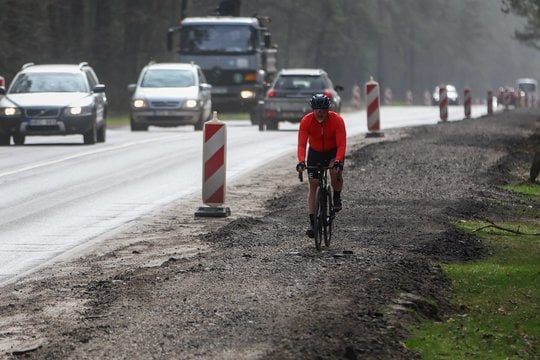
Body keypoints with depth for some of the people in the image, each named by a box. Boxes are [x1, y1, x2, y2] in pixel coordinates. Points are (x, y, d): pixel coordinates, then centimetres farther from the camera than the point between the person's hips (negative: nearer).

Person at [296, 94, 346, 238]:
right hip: (315, 152, 2)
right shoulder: (306, 121, -24)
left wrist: (338, 161, -47)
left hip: (333, 151, -2)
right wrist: (301, 161, -46)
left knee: (335, 171, -32)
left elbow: (341, 145, -31)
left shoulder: (337, 120, -27)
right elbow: (302, 144, -29)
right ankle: (312, 223, 1)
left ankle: (337, 198, -3)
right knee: (313, 185, -4)